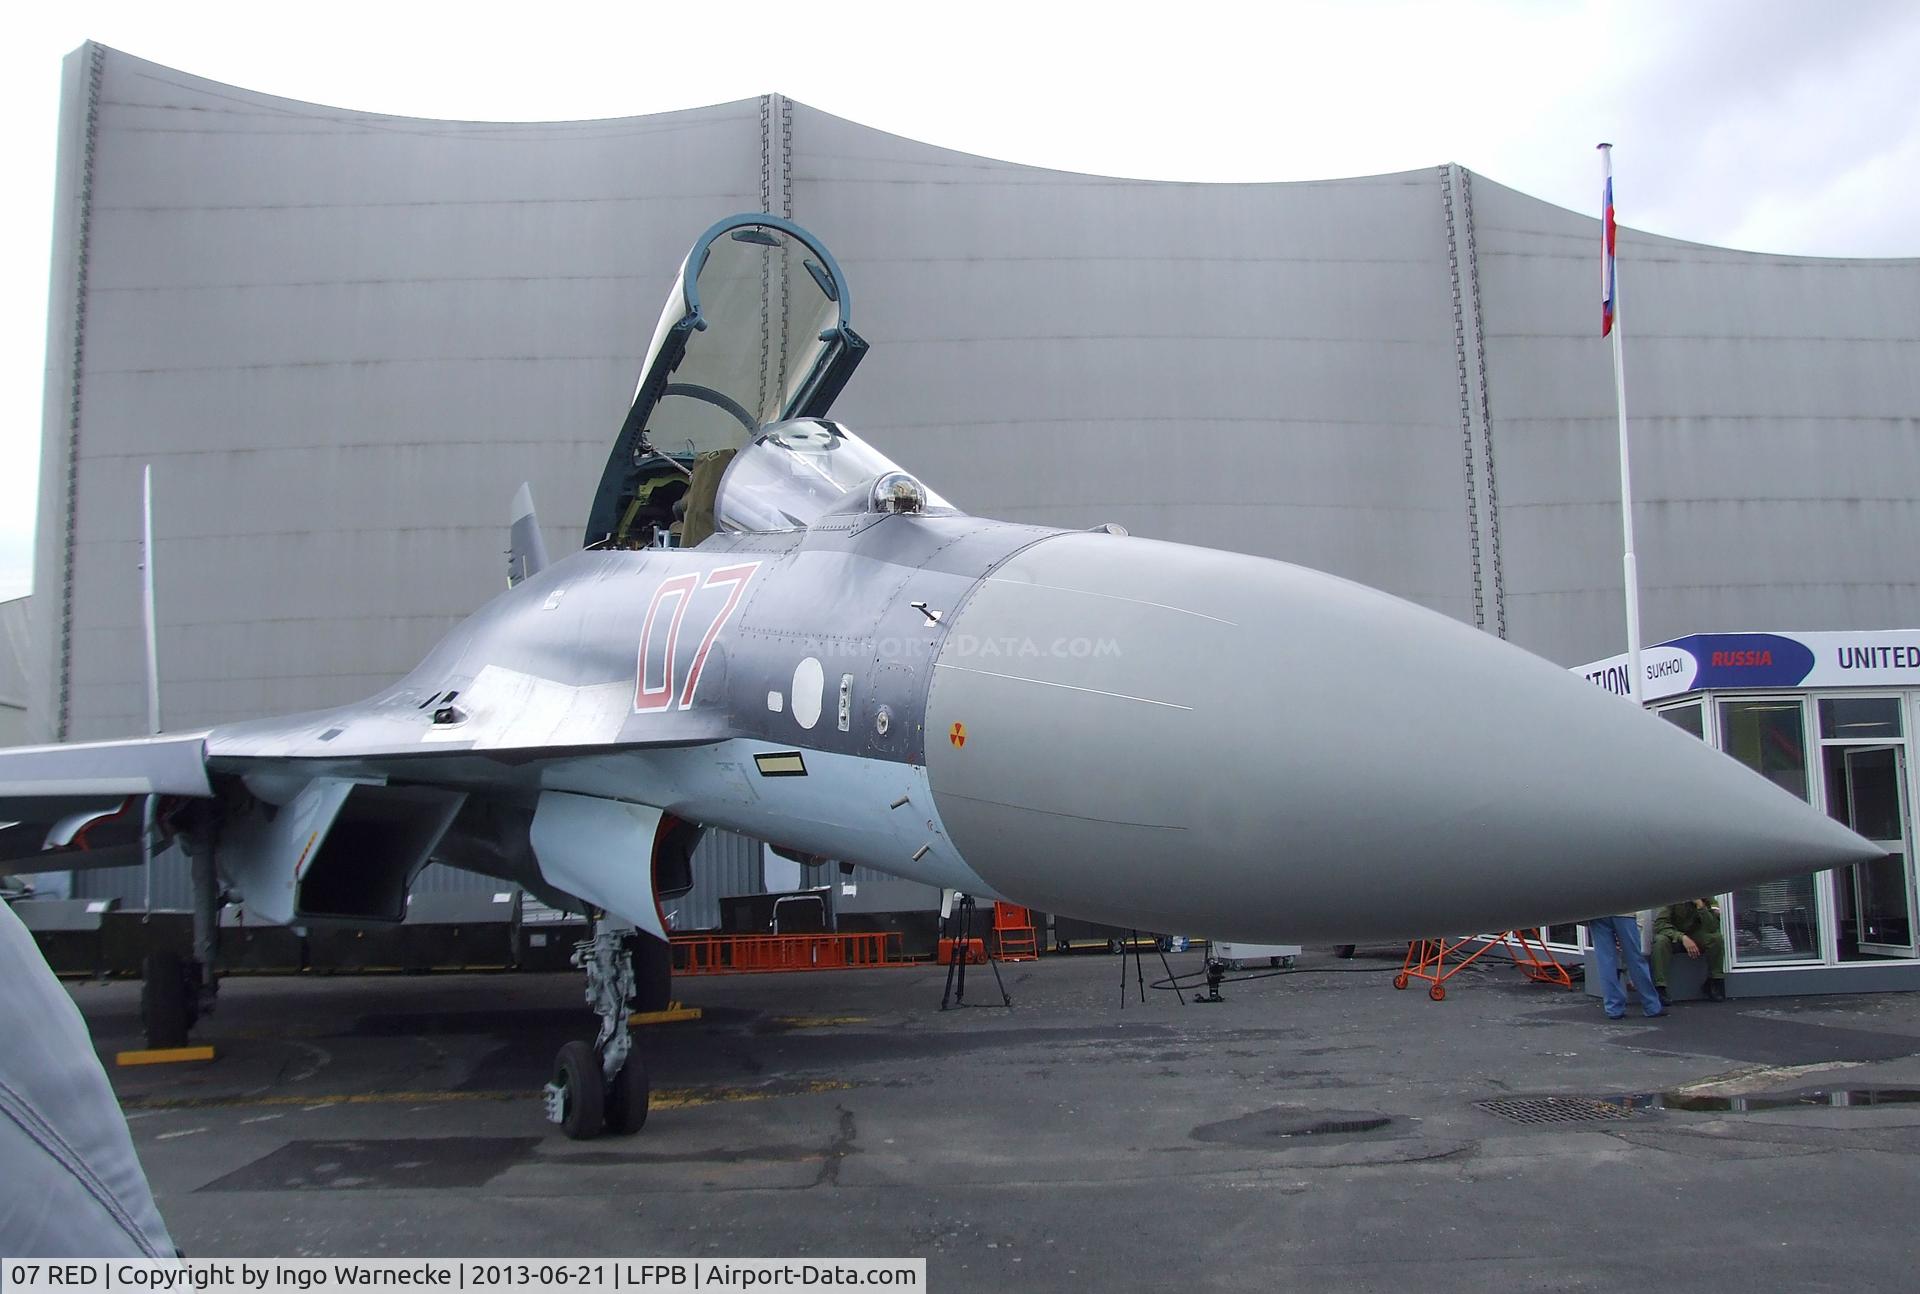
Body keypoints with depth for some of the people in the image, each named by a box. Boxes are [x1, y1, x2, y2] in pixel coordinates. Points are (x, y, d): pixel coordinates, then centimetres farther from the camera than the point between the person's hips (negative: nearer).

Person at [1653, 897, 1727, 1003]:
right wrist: (1682, 937, -39)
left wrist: (1700, 906, -34)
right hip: (1674, 937, -3)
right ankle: (1660, 989, -33)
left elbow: (1712, 928, -22)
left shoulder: (1706, 900, -13)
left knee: (1717, 938, -23)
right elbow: (1659, 923, -28)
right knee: (1660, 940, -34)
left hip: (1696, 938, 3)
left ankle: (1714, 983, -9)